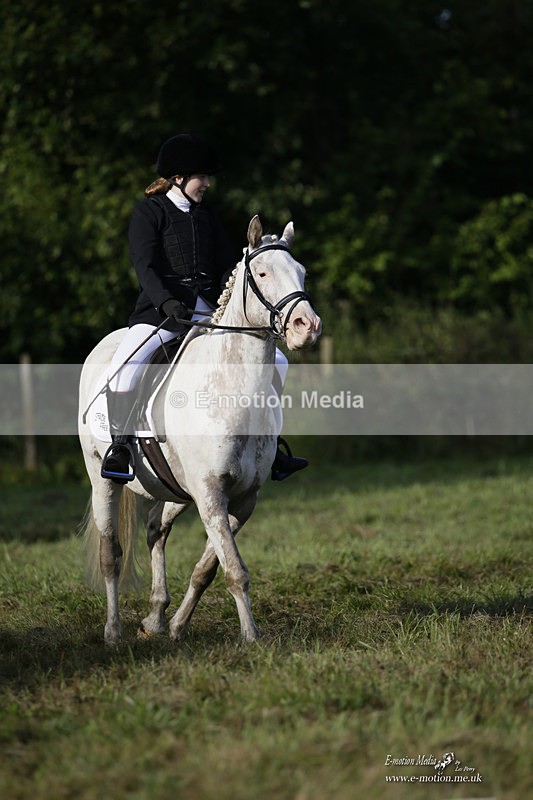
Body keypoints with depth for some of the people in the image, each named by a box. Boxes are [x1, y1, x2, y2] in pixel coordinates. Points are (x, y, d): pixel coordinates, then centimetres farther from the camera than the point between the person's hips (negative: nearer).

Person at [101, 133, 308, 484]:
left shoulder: (208, 217, 16)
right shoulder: (149, 211, -1)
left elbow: (227, 268, 12)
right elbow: (145, 267, -13)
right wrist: (168, 303, -29)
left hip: (207, 311, 6)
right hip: (160, 310, -6)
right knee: (124, 369, -31)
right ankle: (120, 445, -14)